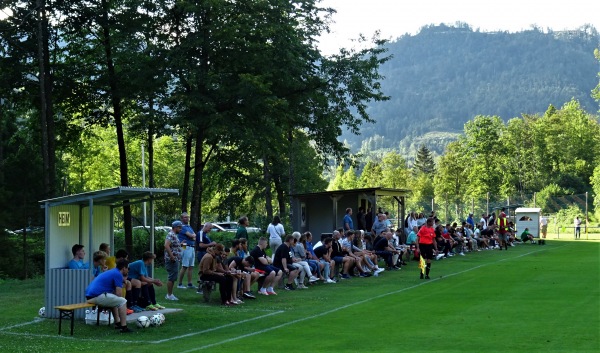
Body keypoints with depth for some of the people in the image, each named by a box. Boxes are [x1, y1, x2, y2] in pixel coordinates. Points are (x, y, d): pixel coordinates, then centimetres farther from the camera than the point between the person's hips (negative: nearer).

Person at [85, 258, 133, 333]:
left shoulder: (112, 272, 24)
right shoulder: (118, 274, -5)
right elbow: (119, 293, -9)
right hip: (98, 296, -10)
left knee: (115, 300, 30)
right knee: (123, 301, -4)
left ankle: (117, 323, 26)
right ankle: (123, 327, -8)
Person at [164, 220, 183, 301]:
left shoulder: (175, 235, 17)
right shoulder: (171, 235, -15)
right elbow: (166, 245, -27)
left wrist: (181, 244, 13)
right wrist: (172, 256, -26)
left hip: (175, 260, 10)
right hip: (172, 260, -10)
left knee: (173, 278, 13)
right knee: (171, 278, -6)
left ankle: (170, 294, 19)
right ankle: (169, 295, -3)